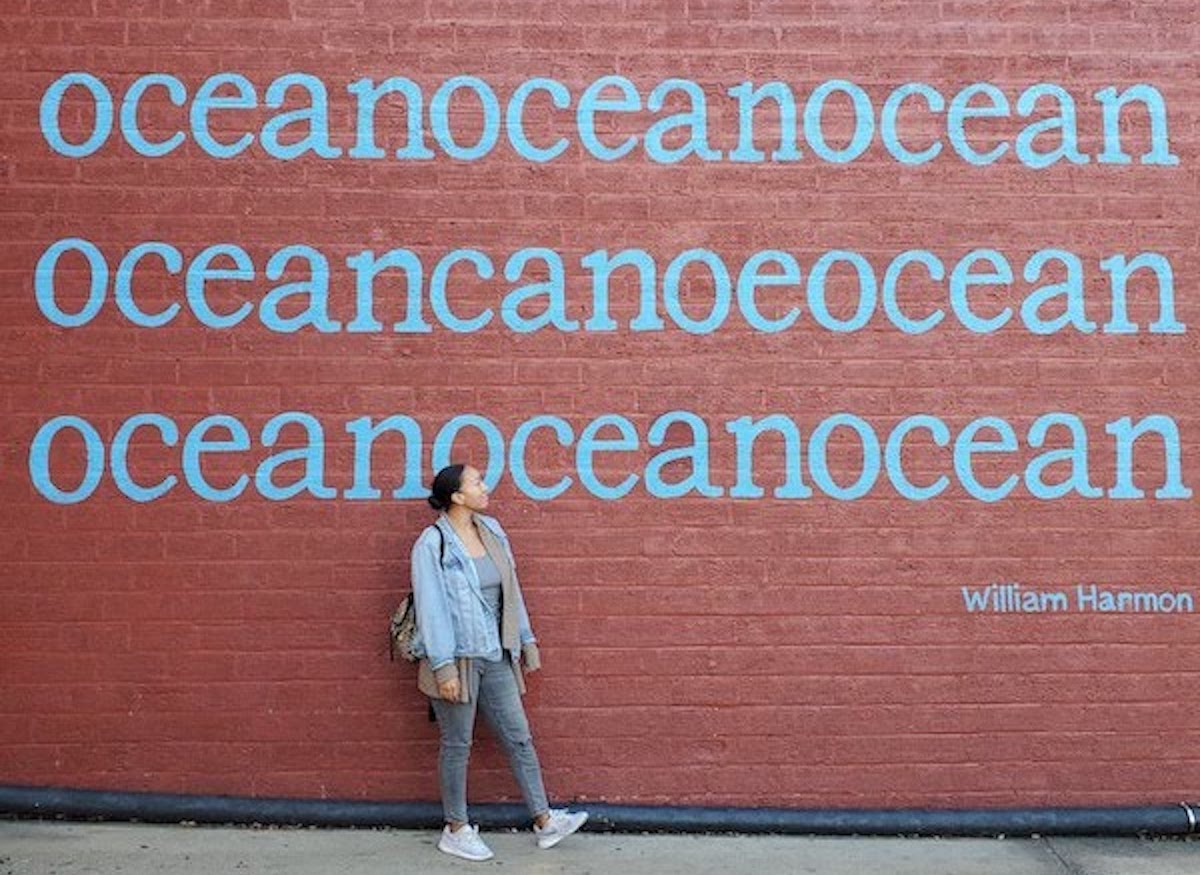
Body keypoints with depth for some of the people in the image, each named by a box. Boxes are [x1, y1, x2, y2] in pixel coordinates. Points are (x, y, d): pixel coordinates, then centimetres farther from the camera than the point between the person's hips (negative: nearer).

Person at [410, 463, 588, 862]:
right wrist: (443, 667, -18)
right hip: (457, 659, -6)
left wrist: (526, 639, 13)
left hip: (495, 656, 6)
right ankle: (455, 830, 23)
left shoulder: (491, 531, 5)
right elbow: (430, 608, -16)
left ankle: (544, 821, 18)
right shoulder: (432, 545, -14)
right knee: (457, 745, 7)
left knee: (519, 737, 9)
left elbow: (511, 591, 11)